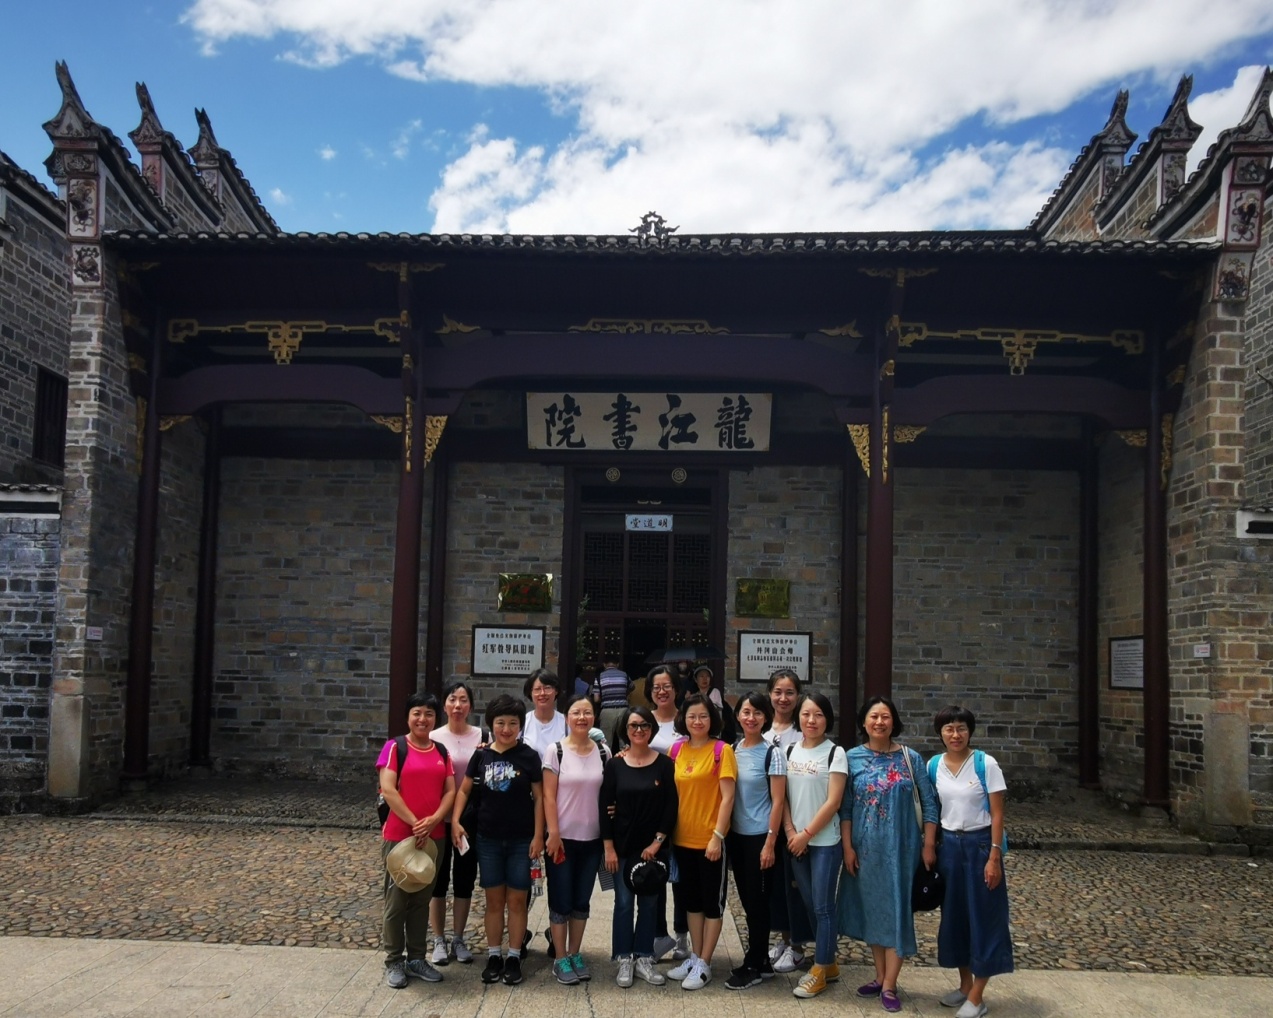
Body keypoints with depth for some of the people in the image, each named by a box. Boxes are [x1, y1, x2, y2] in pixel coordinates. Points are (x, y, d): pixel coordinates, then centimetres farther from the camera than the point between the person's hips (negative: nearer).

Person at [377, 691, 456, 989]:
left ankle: (417, 958, 22)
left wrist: (432, 821, -14)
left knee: (423, 899, 12)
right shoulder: (395, 747, -6)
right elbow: (388, 789, -15)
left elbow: (450, 791, 3)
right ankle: (393, 962, 13)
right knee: (397, 898, 3)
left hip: (433, 836, 5)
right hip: (399, 835, -5)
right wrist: (414, 823, -19)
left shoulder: (441, 751, 9)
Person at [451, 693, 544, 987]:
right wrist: (455, 821, -4)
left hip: (521, 840, -2)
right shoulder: (481, 755, 1)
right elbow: (464, 790, 9)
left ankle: (514, 957, 15)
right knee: (493, 899, 10)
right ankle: (493, 956, 20)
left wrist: (538, 835, -8)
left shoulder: (528, 756, -6)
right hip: (488, 839, 2)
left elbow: (539, 797, -3)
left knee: (517, 900, 5)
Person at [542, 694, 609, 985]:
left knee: (581, 901, 11)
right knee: (561, 900, 3)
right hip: (562, 837, -3)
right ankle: (560, 959, 14)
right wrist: (553, 833, -13)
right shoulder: (555, 750, -7)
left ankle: (575, 955, 23)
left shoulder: (602, 752, 3)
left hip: (592, 838, 3)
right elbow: (548, 795, -9)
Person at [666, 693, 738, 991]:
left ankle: (704, 964, 15)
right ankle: (694, 957, 29)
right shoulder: (676, 749, 5)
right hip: (682, 838, 5)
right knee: (690, 899, 16)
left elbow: (727, 797, -13)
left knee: (712, 901, 6)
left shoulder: (722, 750, -9)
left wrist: (717, 836, -17)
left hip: (710, 840, -5)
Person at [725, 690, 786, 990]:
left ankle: (753, 966, 14)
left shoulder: (772, 754, -11)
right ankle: (762, 961, 26)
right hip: (736, 835, 6)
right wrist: (723, 835, 7)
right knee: (746, 900, 13)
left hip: (759, 837, -6)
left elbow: (778, 801, -11)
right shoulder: (733, 749, 5)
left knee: (757, 901, 2)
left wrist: (770, 843, -14)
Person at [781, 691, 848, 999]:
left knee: (823, 906, 0)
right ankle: (828, 963, 26)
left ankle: (819, 970, 10)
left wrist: (806, 834, -11)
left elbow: (833, 802, -12)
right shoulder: (790, 751, 6)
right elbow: (783, 795, 8)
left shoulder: (835, 753, -8)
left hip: (824, 841, -5)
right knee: (809, 904, 12)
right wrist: (790, 832, -4)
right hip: (795, 841, 5)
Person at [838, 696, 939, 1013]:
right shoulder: (853, 758, -1)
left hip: (901, 847, -2)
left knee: (897, 910, 1)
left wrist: (929, 845, -4)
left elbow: (929, 803, 0)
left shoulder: (910, 758, -3)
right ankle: (880, 976, 25)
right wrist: (847, 847, -4)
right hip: (866, 847, 2)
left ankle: (889, 985, 9)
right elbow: (845, 807, 1)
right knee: (872, 909, 11)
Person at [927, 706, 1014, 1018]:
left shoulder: (986, 764, -12)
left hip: (979, 843, -4)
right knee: (954, 914, 12)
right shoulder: (933, 766, 1)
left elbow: (997, 814, -10)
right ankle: (965, 985, 27)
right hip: (948, 844, 5)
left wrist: (994, 856, -14)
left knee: (983, 916, 2)